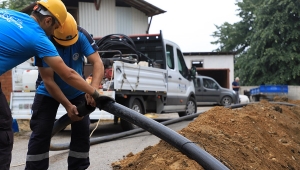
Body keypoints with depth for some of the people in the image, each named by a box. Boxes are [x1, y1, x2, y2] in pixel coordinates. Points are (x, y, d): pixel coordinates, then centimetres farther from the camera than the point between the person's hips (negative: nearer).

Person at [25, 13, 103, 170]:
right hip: (49, 93, -2)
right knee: (40, 133, -5)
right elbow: (48, 81, -28)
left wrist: (93, 89, -47)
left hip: (77, 92, 3)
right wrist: (68, 105, -31)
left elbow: (98, 63, -30)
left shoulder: (82, 36, -23)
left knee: (82, 132, 1)